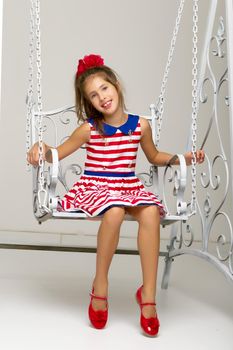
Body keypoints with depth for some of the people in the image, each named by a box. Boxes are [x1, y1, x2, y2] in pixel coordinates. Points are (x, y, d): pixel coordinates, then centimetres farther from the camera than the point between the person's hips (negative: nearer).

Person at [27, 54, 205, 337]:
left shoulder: (140, 125, 6)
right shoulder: (89, 129, 0)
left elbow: (154, 157, 23)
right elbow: (57, 154, 4)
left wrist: (181, 158, 10)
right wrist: (41, 149, -18)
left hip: (129, 188, 2)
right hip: (94, 188, -2)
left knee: (150, 211, -32)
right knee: (114, 211, -38)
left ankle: (148, 294, -25)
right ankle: (100, 286, -16)